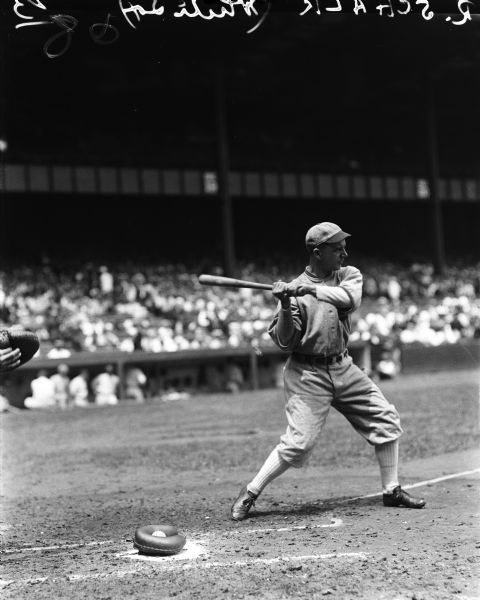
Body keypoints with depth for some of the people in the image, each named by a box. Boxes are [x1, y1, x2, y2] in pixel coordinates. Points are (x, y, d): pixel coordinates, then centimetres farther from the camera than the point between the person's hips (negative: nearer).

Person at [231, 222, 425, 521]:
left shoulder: (349, 275, 4)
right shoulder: (295, 289, -9)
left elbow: (349, 298, -20)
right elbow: (283, 341, -12)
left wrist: (313, 289, -29)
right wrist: (285, 306, -26)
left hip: (343, 367, 5)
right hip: (308, 374, -5)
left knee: (386, 419, 6)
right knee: (299, 442, -13)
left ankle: (392, 490, 20)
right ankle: (249, 494, 1)